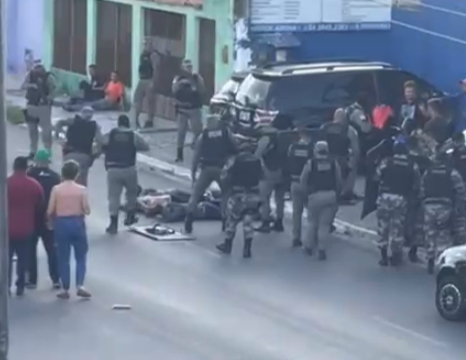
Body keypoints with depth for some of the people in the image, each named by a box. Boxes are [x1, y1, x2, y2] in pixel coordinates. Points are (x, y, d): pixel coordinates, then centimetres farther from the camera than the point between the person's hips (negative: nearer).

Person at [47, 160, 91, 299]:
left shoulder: (56, 189, -5)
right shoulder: (81, 190, -5)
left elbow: (50, 211, -5)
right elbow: (87, 210, -6)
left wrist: (51, 221, 14)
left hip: (61, 223, 0)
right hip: (77, 223, 0)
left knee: (63, 258, 7)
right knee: (81, 257, 11)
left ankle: (65, 289, 8)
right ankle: (80, 286, -2)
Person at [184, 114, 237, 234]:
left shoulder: (203, 136, 10)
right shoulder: (227, 133, 9)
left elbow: (196, 156, 7)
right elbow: (236, 150, 3)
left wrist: (193, 172, 11)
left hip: (207, 169, 0)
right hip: (222, 169, 0)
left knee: (196, 194, 9)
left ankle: (189, 219, -6)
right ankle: (226, 222, 16)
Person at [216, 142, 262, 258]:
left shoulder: (234, 160, -5)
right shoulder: (257, 161, 6)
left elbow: (225, 175, -4)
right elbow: (260, 176, 5)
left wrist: (227, 188, 11)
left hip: (237, 195, -3)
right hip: (253, 195, 3)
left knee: (232, 219, 12)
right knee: (248, 221, 6)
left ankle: (227, 245, 25)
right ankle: (247, 249, 1)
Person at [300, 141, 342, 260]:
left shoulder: (310, 163, 0)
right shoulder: (334, 163, 3)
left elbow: (303, 180, -1)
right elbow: (339, 181, 1)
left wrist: (308, 191, 11)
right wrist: (336, 193, 14)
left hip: (315, 195, -1)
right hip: (331, 196, 1)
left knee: (313, 222, 17)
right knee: (325, 224, 6)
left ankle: (309, 247, 23)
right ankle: (321, 249, 1)